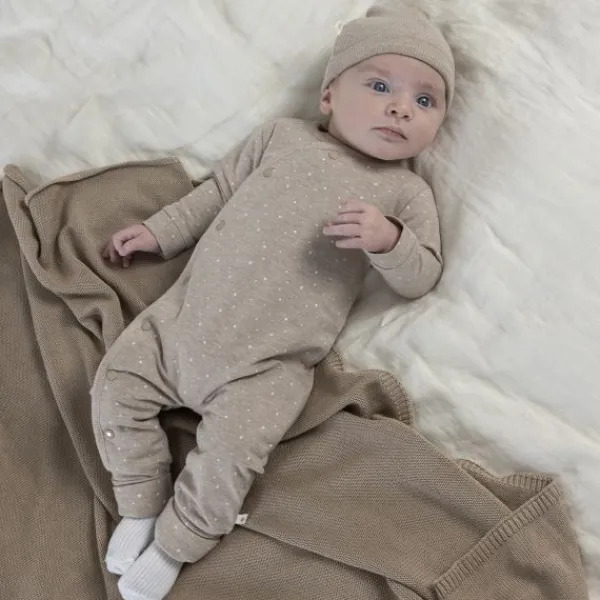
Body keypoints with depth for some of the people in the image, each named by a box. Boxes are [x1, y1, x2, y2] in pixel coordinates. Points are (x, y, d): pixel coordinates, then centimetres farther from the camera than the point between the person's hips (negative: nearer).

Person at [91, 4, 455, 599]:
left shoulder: (406, 193, 4)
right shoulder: (282, 135, 10)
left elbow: (421, 276, -1)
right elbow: (217, 191, 17)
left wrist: (386, 239, -21)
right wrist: (158, 231, 14)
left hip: (269, 364, -3)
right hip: (185, 315, 4)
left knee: (227, 453, -18)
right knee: (116, 384, -1)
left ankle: (174, 546, 11)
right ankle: (140, 510, 18)